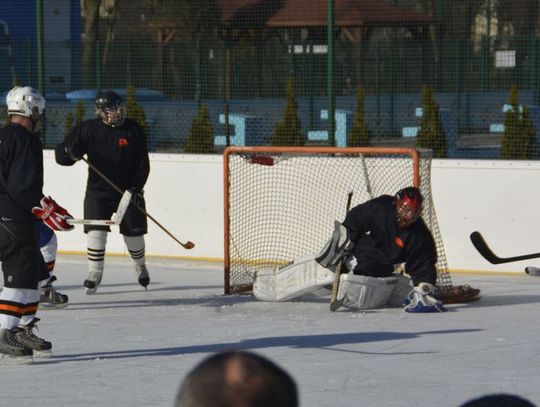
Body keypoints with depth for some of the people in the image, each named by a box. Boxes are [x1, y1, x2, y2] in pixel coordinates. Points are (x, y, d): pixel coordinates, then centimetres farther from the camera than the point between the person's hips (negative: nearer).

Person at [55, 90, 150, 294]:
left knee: (133, 232, 7)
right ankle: (94, 273, 1)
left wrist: (136, 187, -14)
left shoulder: (133, 130, -6)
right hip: (97, 191, 0)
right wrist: (71, 152, -27)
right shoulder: (88, 129, -6)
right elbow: (61, 155, -4)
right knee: (95, 232, -12)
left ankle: (140, 267, 33)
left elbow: (142, 163, -4)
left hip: (128, 191, 0)